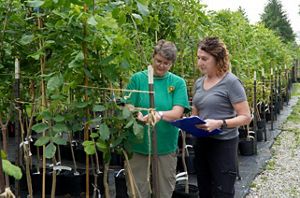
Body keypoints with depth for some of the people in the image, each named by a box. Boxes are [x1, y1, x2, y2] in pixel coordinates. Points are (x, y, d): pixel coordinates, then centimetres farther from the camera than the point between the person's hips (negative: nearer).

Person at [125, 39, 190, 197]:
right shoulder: (138, 78, 0)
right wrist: (136, 115, -26)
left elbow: (177, 113, -10)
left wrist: (159, 114, -31)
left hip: (166, 146, 1)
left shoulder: (178, 83, 0)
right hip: (139, 145, 0)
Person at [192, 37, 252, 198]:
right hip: (201, 143, 7)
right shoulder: (199, 83, 7)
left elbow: (246, 117, -15)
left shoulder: (231, 82, -13)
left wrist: (219, 123, -28)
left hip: (223, 145, -7)